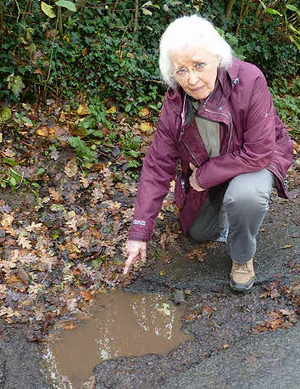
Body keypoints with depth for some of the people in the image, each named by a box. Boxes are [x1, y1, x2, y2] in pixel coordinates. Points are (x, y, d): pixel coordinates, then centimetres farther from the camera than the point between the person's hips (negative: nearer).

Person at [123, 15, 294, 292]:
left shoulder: (249, 81, -34)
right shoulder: (175, 102, -20)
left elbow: (259, 152, -31)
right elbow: (158, 165, -17)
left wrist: (204, 176, -23)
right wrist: (139, 233, -20)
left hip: (256, 160, -4)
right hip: (205, 169, 4)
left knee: (244, 194, -37)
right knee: (199, 233, 13)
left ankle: (243, 258, -7)